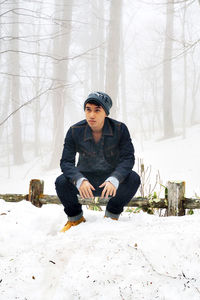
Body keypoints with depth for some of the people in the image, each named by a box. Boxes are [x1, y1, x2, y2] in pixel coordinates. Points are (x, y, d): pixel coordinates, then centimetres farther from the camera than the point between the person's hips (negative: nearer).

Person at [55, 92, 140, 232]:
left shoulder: (120, 129, -15)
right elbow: (66, 162, -15)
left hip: (111, 179, 0)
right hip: (85, 178, 0)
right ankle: (75, 217, 3)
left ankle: (112, 214, -2)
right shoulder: (75, 131, -13)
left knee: (134, 179, -28)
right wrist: (80, 180, -37)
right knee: (61, 182, -28)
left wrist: (114, 180, -37)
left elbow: (128, 158, -18)